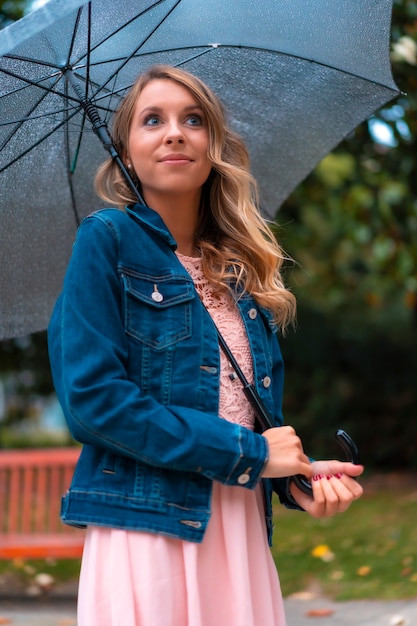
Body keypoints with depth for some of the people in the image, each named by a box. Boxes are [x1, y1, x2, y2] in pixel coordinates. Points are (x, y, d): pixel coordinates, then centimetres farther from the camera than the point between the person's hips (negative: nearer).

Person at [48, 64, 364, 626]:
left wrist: (298, 476, -2)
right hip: (147, 529, -5)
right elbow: (90, 393, -14)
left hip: (243, 528, 5)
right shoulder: (108, 240, -4)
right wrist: (249, 453, -13)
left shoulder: (242, 268, 13)